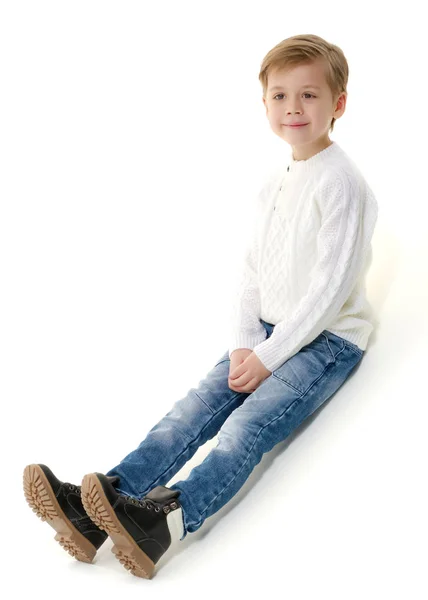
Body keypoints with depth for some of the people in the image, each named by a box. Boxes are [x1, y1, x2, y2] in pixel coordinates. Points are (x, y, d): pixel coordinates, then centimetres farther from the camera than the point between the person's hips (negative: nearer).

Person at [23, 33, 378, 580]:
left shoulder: (342, 184, -12)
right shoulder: (272, 185, 13)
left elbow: (330, 288, -17)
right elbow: (252, 271, 11)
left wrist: (269, 357, -16)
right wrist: (244, 344, -3)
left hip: (327, 339, -6)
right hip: (268, 332, 6)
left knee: (249, 423, -27)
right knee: (197, 407, -13)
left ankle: (165, 520, -47)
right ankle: (93, 507, -27)